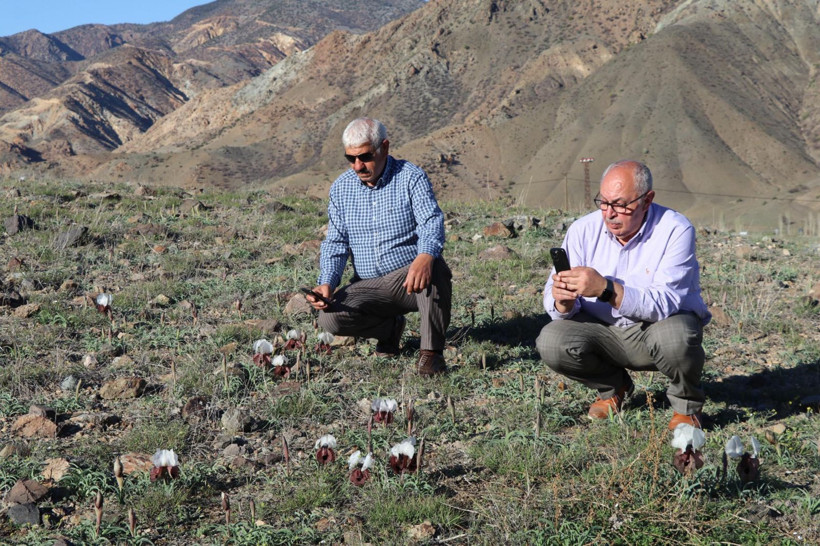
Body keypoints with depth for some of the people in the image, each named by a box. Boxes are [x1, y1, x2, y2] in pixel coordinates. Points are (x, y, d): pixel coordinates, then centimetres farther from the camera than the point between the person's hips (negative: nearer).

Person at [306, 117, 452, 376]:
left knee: (435, 268, -37)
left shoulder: (411, 178, -7)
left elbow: (432, 222, -22)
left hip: (411, 280, -4)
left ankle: (432, 351, -21)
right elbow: (335, 243, 7)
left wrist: (425, 256, -47)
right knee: (330, 317, -22)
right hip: (368, 287, 4)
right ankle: (390, 328, 8)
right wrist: (327, 284, -12)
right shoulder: (341, 188, 6)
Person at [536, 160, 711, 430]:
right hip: (607, 331, 3)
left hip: (661, 326, -3)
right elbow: (553, 301, -10)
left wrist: (606, 289, -43)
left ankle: (687, 403, -1)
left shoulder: (675, 230, -19)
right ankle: (613, 386, 10)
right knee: (551, 341, -22)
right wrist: (563, 302, -36)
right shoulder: (583, 230, -8)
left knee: (674, 337, -37)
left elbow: (665, 303, -30)